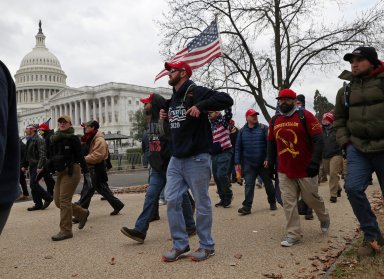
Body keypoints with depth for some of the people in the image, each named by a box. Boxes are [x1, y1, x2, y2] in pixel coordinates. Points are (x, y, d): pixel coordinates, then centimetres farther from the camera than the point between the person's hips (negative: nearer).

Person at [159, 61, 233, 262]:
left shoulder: (196, 92, -9)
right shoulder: (173, 99, 17)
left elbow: (226, 100, -19)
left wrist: (201, 106, -26)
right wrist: (165, 116, 12)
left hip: (197, 158, -8)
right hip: (176, 159, 8)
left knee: (202, 203, 3)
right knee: (171, 200, 5)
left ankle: (207, 246, 19)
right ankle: (180, 244, 18)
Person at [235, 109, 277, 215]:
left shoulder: (264, 128, -3)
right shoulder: (242, 131, 6)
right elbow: (238, 148, 8)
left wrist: (268, 158, -16)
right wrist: (238, 162, 3)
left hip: (263, 162, -1)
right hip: (248, 163, 1)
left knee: (268, 183, 12)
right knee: (249, 185, -2)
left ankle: (272, 202, 29)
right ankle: (247, 206, 0)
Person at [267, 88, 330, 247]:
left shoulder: (305, 116, -9)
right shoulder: (274, 121, 7)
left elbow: (318, 140, -12)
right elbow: (271, 143, 17)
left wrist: (315, 163, -19)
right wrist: (270, 163, 13)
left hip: (305, 169, -4)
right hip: (284, 171, 4)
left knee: (312, 198, 10)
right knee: (288, 202, 2)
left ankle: (324, 219, 40)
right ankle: (293, 234, 11)